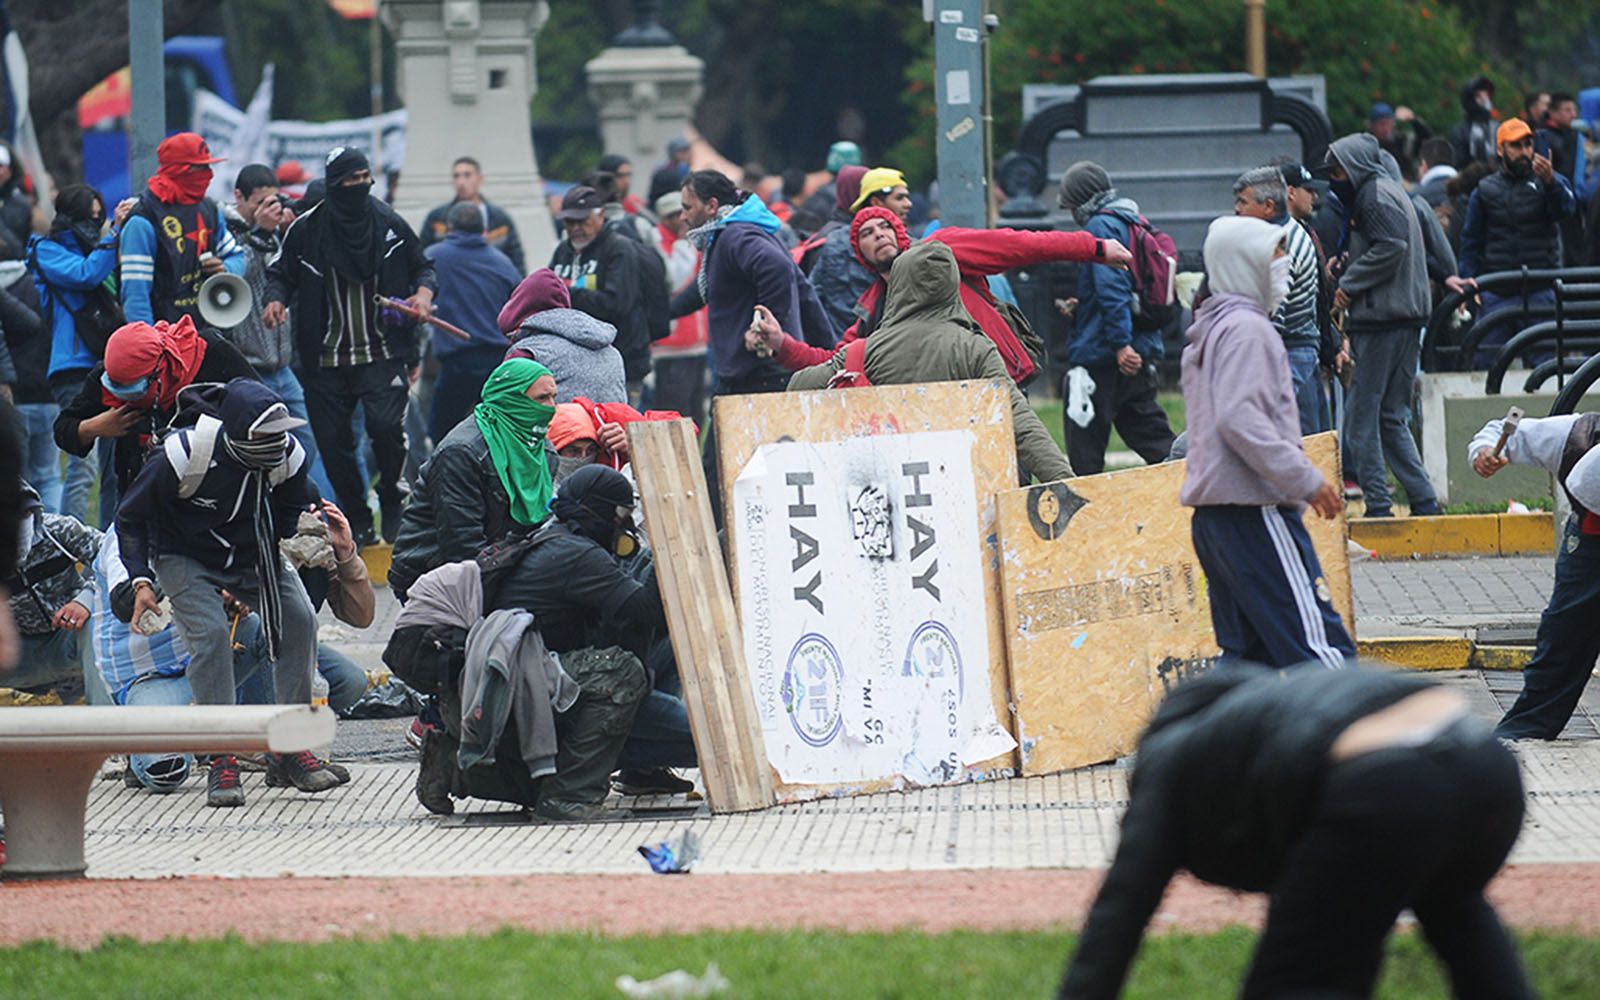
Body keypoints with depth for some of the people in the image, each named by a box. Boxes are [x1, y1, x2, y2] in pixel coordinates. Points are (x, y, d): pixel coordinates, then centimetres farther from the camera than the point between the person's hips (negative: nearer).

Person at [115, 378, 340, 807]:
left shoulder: (289, 455, -20)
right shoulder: (183, 455, -31)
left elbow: (291, 509, 7)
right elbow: (131, 518, -17)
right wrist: (141, 580, -25)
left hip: (253, 555, 4)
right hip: (185, 558, -4)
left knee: (298, 617, -17)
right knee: (210, 632, -27)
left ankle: (289, 747, -6)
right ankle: (221, 762, -18)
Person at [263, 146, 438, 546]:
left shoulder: (389, 225, 3)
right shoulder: (307, 229, 1)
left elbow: (423, 268, 16)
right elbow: (281, 273, 12)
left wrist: (424, 292, -5)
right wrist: (276, 299, -9)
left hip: (382, 357, -1)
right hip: (325, 361, 1)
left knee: (386, 425, -20)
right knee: (334, 443, 2)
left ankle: (392, 507, 3)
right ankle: (358, 523, 16)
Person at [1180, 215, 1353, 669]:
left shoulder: (1210, 330, 21)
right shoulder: (1246, 328, -10)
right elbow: (1239, 418, -22)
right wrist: (1307, 480, -20)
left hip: (1213, 519, 10)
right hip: (1255, 512, -10)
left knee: (1244, 657, 10)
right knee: (1321, 647, -12)